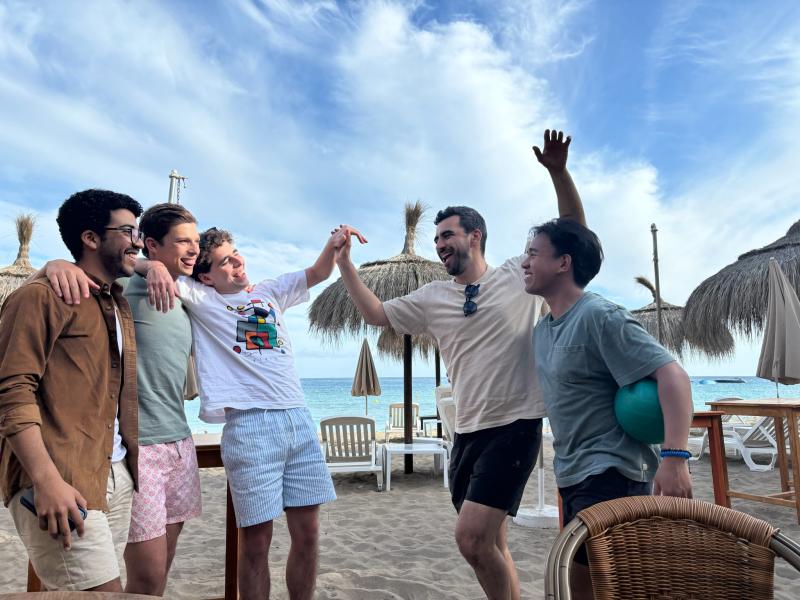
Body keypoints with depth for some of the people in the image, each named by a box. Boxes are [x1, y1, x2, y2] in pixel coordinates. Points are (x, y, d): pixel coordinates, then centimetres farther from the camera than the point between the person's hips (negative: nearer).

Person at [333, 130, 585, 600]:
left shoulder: (520, 275, 0)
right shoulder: (432, 298, 10)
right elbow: (376, 314, 14)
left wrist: (558, 171, -16)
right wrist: (344, 263, 6)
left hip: (515, 426, -5)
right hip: (467, 431, 6)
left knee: (471, 538, -13)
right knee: (490, 544, 14)